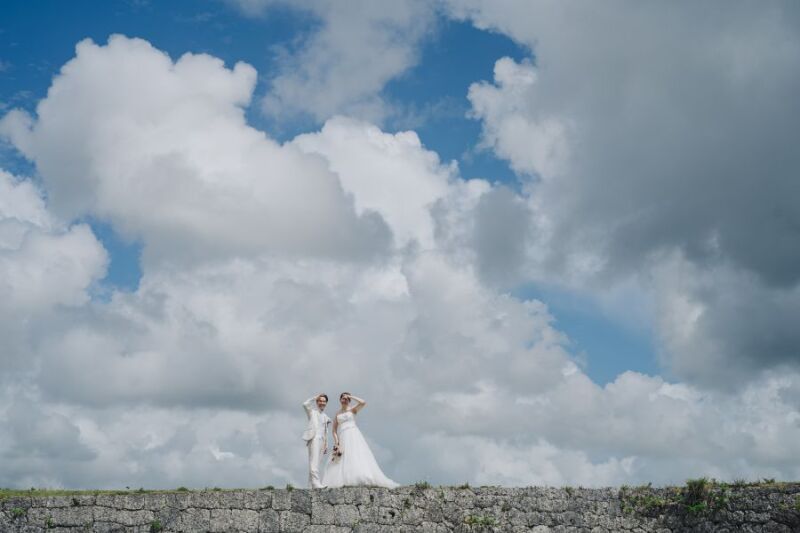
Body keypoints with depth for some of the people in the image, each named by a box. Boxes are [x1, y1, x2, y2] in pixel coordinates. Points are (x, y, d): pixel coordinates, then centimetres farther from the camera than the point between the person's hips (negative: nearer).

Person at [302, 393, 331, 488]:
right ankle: (316, 483, -28)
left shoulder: (325, 416, 26)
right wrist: (315, 397, -2)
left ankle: (312, 483, 1)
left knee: (317, 462, 2)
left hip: (321, 440, 7)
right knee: (314, 461, -18)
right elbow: (305, 404, -12)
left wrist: (326, 445, 17)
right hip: (314, 438, -7)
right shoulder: (312, 411, 9)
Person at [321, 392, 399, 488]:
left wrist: (351, 397, 0)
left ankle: (362, 479, -24)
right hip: (342, 438, 4)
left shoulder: (353, 410, 10)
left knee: (357, 456, -17)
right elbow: (334, 429, 12)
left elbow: (363, 403, -10)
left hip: (353, 436, -3)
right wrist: (336, 441, -3)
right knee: (342, 460, -7)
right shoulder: (337, 414, 18)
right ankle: (343, 481, -13)